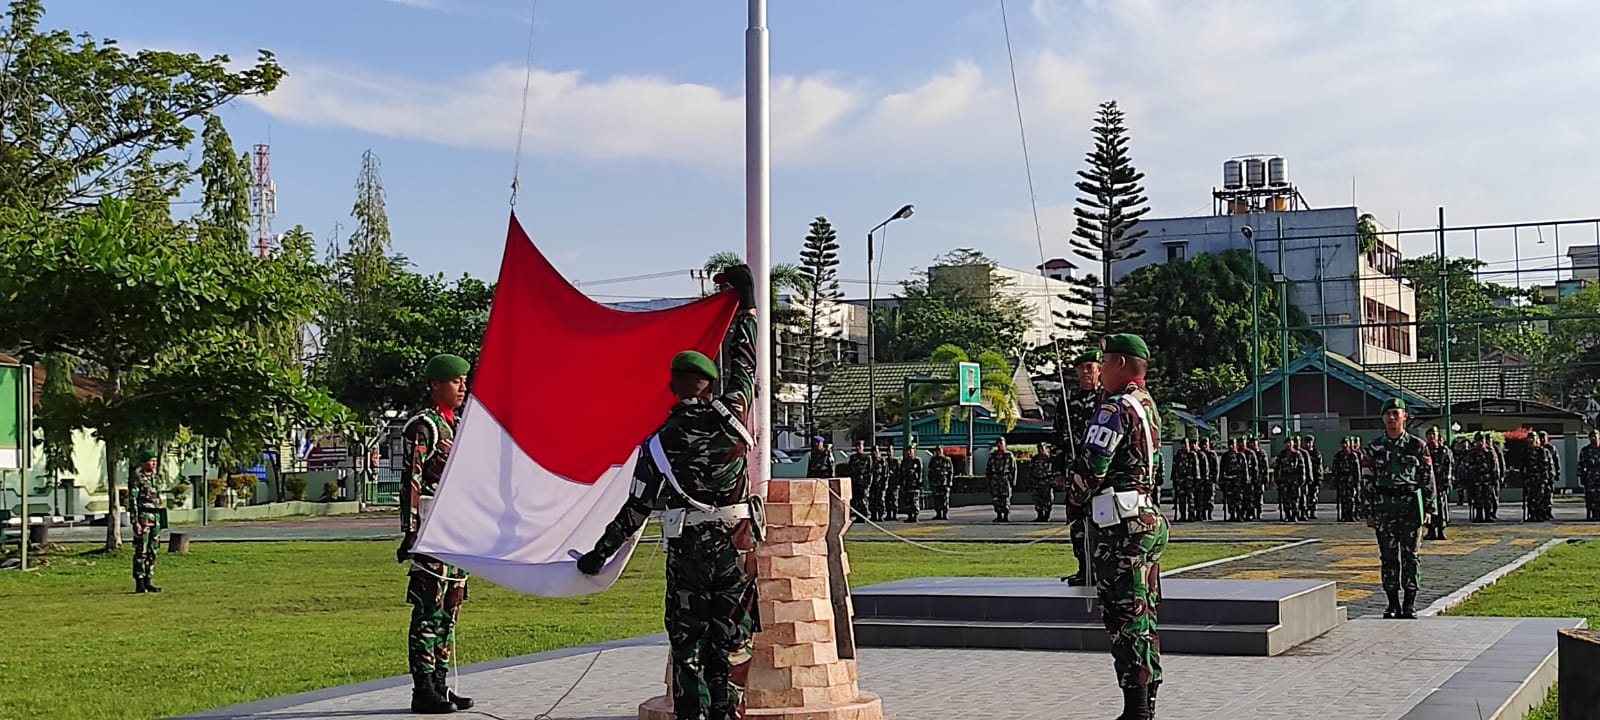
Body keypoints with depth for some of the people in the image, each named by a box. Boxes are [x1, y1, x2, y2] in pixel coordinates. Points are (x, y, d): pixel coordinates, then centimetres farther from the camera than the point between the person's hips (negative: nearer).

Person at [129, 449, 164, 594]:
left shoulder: (154, 477, 16)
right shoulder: (137, 478, -8)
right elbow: (132, 500, -12)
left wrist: (159, 522, 19)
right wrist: (135, 521, -19)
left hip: (155, 517, 8)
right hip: (143, 517, -8)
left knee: (152, 551, 8)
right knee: (141, 552, -6)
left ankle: (147, 582, 14)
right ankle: (139, 584, -3)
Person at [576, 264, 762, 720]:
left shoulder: (659, 441, -2)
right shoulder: (730, 415, -2)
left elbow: (637, 508, 0)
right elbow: (742, 364, 14)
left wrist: (599, 553, 9)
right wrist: (746, 306, 27)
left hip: (687, 550, 0)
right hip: (736, 545, 1)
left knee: (687, 644, 6)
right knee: (731, 642, 6)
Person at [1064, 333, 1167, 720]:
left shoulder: (1116, 409, -15)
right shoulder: (1148, 404, 15)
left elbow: (1092, 466, -18)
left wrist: (1075, 497, 3)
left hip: (1122, 527, -10)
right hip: (1147, 517, 10)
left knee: (1125, 615, -7)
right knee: (1143, 614, 14)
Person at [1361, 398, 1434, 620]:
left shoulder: (1417, 445, 2)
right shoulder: (1374, 448, 6)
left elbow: (1428, 478, 4)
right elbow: (1367, 482, 7)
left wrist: (1427, 508, -2)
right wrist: (1368, 512, 2)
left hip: (1411, 505, -1)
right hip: (1384, 507, 1)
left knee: (1410, 555, 1)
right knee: (1388, 556, 3)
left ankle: (1410, 604, 7)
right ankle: (1393, 603, 9)